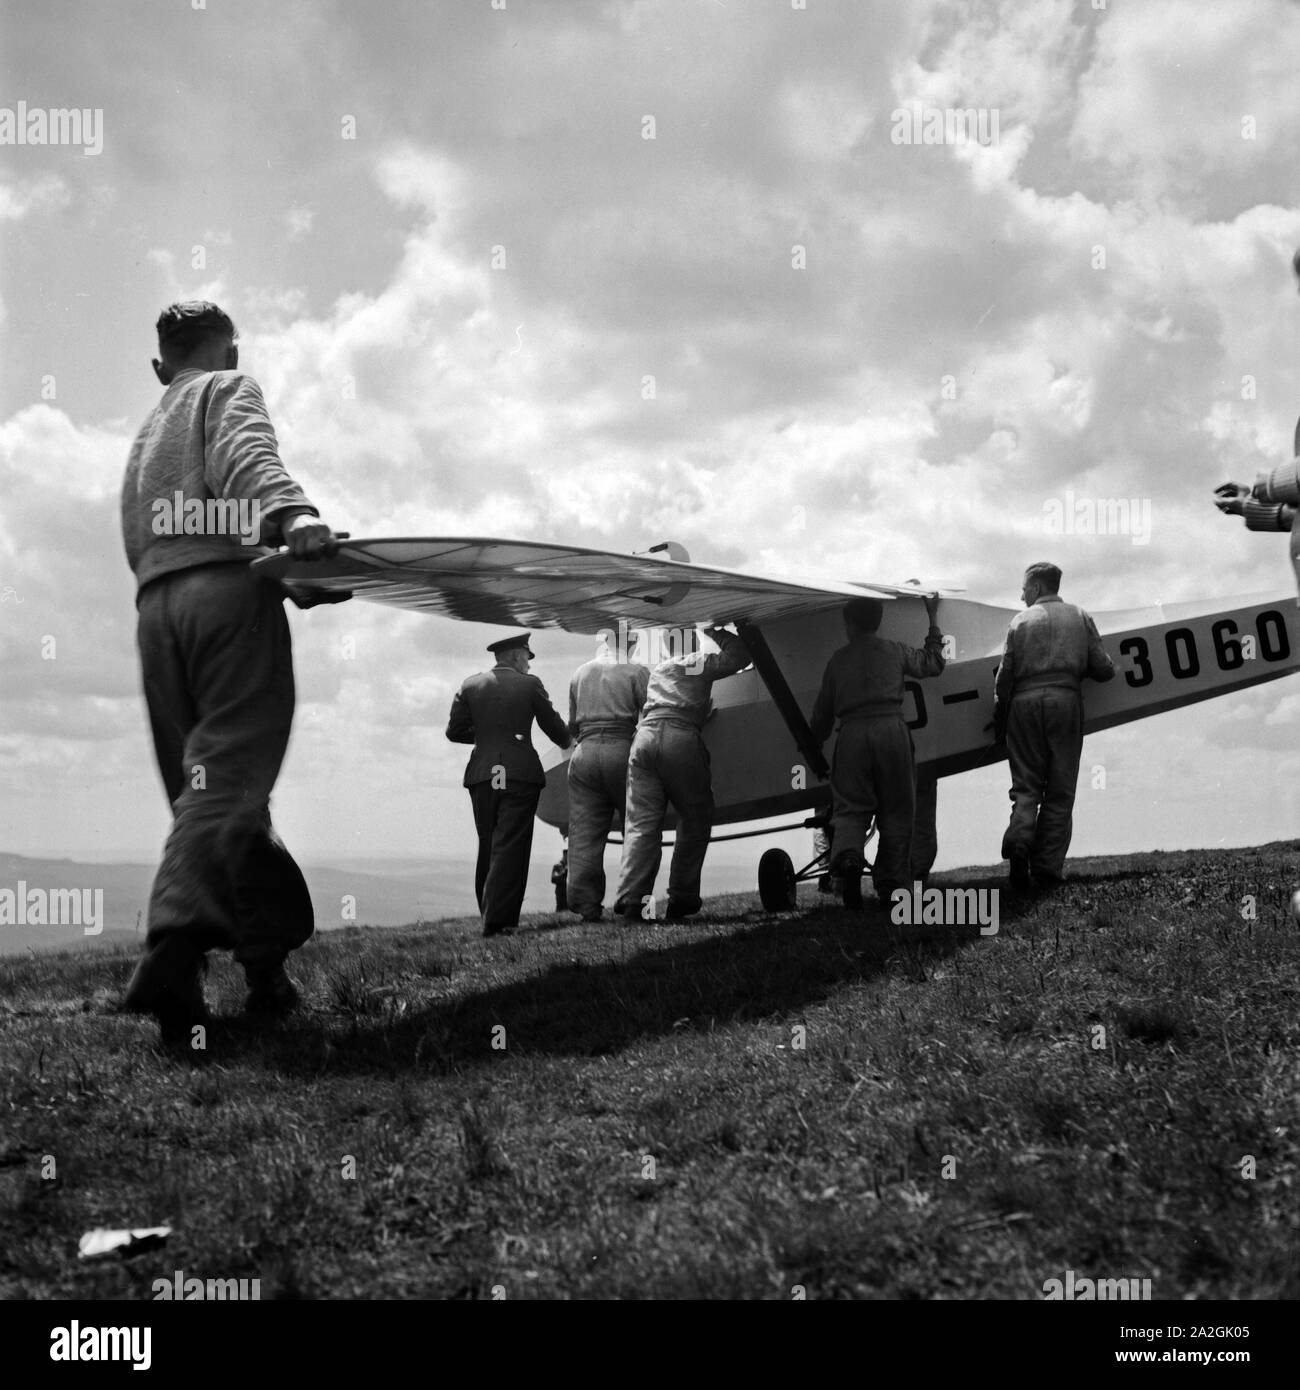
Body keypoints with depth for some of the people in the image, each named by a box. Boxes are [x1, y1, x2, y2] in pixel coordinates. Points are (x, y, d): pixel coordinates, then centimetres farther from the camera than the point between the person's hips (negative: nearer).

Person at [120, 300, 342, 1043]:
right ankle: (176, 946, -30)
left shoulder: (146, 433, 32)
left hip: (156, 604, 7)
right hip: (229, 588, -6)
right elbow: (245, 454, -11)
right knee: (228, 777, -14)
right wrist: (291, 512, -31)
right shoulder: (231, 390, 12)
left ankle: (269, 965, 0)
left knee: (202, 783, 6)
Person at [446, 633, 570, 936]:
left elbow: (454, 731, 7)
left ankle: (490, 914, 19)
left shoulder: (470, 685, 6)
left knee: (487, 847, 15)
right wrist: (567, 744, 27)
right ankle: (498, 920, -8)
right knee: (510, 848, -3)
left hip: (482, 774, 4)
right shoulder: (529, 684, -2)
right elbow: (553, 725, 5)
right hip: (521, 772, -4)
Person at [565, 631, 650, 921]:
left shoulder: (579, 674, 17)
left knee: (584, 832, 3)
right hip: (621, 750, -4)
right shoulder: (636, 671, 3)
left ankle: (585, 903, -3)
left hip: (584, 753, 4)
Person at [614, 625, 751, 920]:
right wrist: (717, 633, 28)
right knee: (695, 821, 7)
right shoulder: (700, 663, 14)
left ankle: (631, 899, -11)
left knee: (640, 824, 0)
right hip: (680, 739, -5)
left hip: (644, 736, 5)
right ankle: (681, 899, 2)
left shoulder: (658, 670, 30)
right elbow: (740, 656, 17)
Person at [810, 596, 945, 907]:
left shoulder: (838, 659, 14)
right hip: (891, 730, 0)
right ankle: (890, 884, 8)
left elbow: (823, 710, 18)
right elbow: (932, 663, 28)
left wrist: (814, 743, 32)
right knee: (896, 810, 8)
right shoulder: (895, 651, 12)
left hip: (851, 734, 0)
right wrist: (933, 620, 36)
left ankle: (847, 857, -29)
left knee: (850, 806, 3)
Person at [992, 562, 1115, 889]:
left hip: (1025, 702, 0)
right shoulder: (1079, 618, 11)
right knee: (1060, 789, 5)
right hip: (1065, 699, 0)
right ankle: (1048, 865, 1)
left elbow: (1005, 674, 3)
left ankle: (1019, 838, -20)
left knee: (1026, 783, 7)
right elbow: (1102, 669, 6)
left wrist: (999, 720, 10)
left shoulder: (1021, 620, 7)